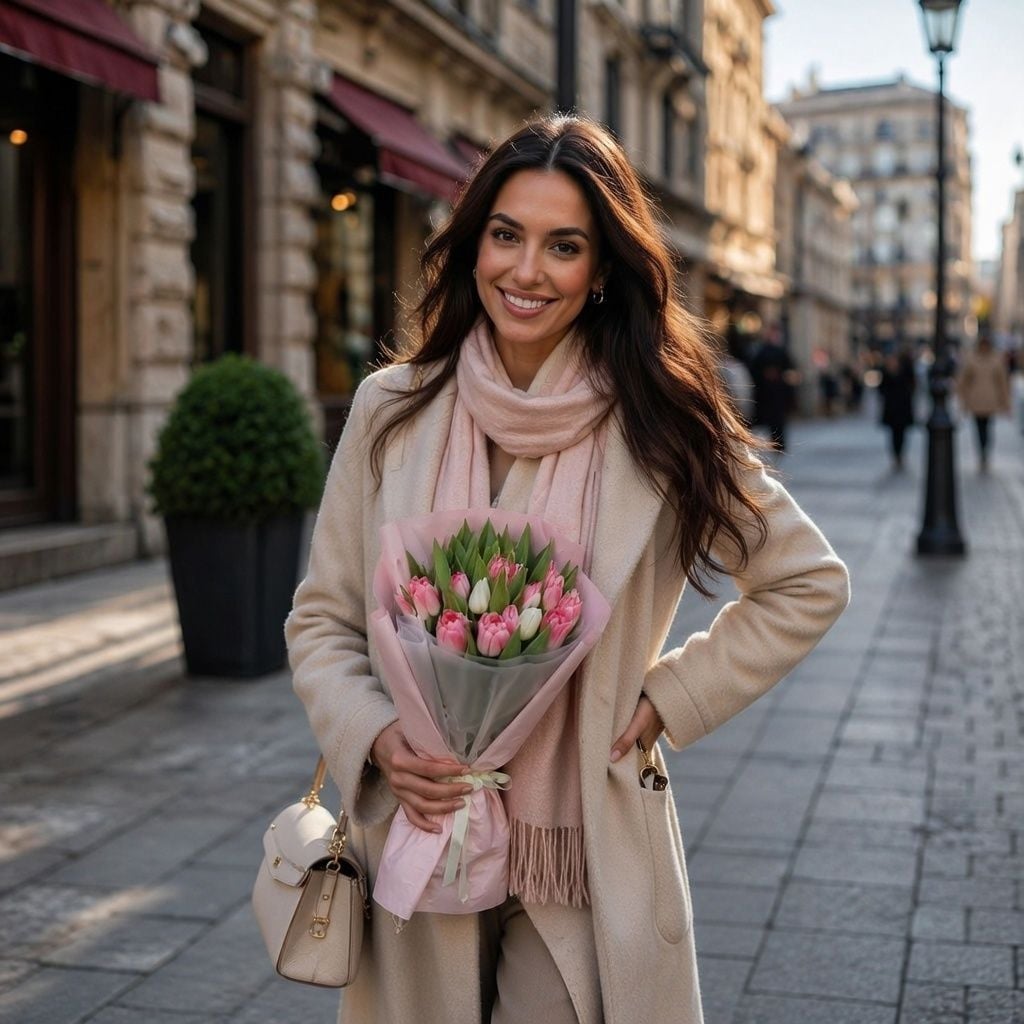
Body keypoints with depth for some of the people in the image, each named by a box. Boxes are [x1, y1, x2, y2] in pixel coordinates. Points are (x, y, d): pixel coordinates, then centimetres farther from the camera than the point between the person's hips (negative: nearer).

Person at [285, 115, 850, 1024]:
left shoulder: (657, 427, -7)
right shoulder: (393, 411, -2)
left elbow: (809, 583, 3)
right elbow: (322, 621, 5)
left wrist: (669, 700, -3)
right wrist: (376, 738, -12)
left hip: (588, 862, -2)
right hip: (422, 837, 2)